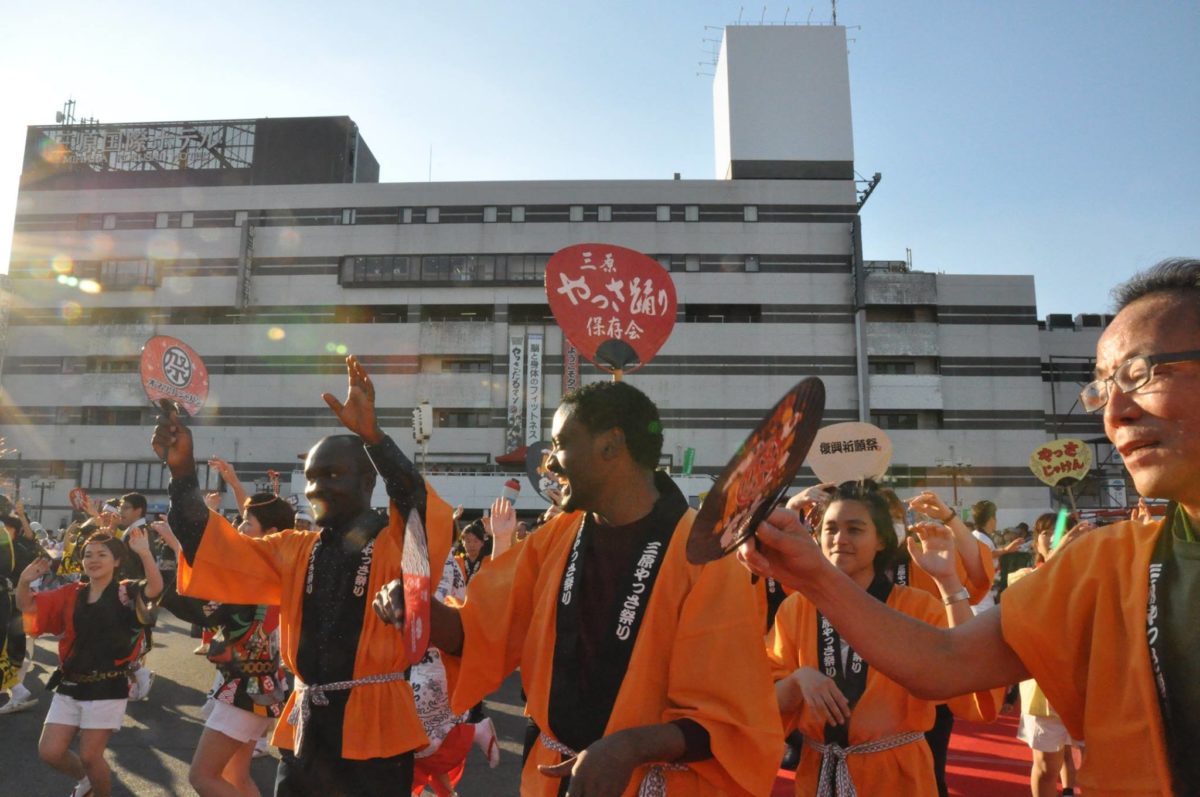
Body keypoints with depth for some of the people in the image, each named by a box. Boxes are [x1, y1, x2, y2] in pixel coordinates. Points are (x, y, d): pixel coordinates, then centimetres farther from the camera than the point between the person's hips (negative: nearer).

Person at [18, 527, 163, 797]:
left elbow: (155, 588, -29)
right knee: (49, 751, 7)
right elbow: (28, 607, 3)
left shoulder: (126, 592, -9)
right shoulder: (71, 594, 6)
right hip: (70, 685, 5)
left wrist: (145, 553, -45)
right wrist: (24, 581, -18)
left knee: (90, 756, 1)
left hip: (107, 688, -5)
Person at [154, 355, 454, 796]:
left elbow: (430, 518, -28)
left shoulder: (400, 542, -7)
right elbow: (220, 551, 7)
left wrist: (372, 435, -39)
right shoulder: (294, 550, 11)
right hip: (305, 726, 5)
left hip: (375, 727, -5)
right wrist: (183, 473, -6)